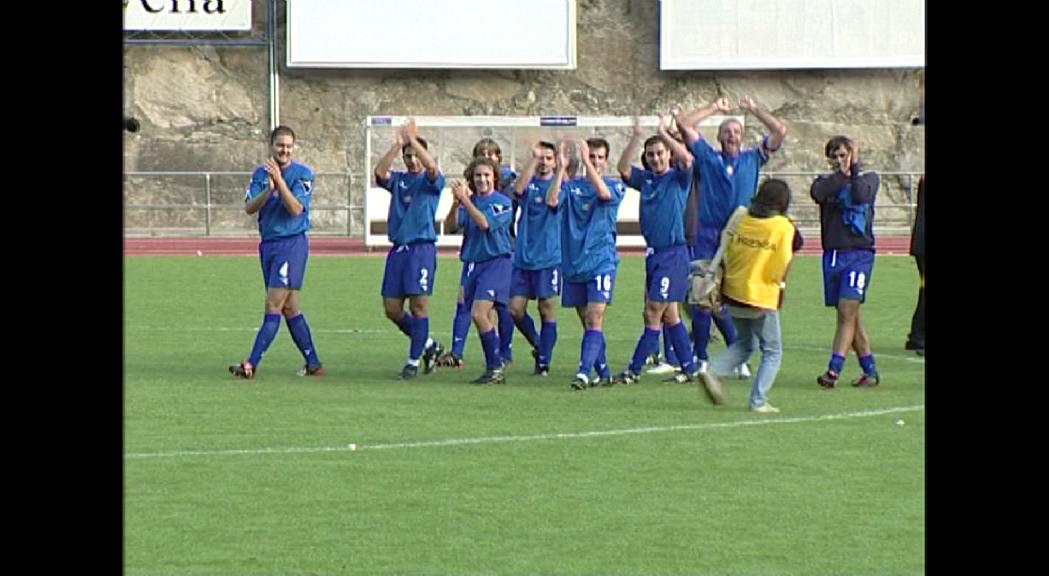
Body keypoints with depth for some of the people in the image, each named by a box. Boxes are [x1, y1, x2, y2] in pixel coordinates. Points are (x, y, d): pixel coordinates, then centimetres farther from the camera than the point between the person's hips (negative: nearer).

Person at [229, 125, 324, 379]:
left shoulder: (303, 173, -6)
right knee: (290, 308, 8)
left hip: (292, 243, -7)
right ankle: (313, 363, 15)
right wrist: (269, 190, -20)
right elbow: (249, 207, -3)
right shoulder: (260, 174, 9)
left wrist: (279, 180, -24)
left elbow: (296, 209, -17)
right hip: (268, 244, 7)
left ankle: (252, 364, -14)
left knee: (274, 306, -10)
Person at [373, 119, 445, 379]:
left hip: (422, 248, -5)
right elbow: (380, 172, -7)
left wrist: (413, 139, -21)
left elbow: (432, 167, -21)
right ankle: (429, 345, 22)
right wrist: (397, 145, -17)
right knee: (392, 309, 4)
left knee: (419, 304, -9)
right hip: (398, 248, 5)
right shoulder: (398, 180, 14)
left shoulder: (430, 181, 3)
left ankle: (414, 360, -2)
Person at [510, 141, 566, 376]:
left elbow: (552, 201, -21)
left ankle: (544, 360, 5)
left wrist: (560, 171, -23)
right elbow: (519, 189, -17)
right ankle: (538, 345, 23)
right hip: (523, 257, 3)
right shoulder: (529, 184, 8)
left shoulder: (560, 185, 2)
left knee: (547, 309, -1)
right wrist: (533, 159, -23)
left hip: (548, 259, -3)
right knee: (516, 309, 0)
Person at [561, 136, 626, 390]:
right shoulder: (572, 186, 9)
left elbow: (604, 193, -20)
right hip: (574, 262, 4)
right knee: (587, 322, 8)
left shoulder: (615, 186, 3)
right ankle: (604, 373, 18)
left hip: (601, 261, -3)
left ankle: (584, 372, -22)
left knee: (595, 319, -14)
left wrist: (586, 161, -24)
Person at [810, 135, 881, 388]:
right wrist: (841, 174, -6)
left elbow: (860, 195, -14)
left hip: (859, 254, -4)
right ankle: (870, 371, 15)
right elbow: (817, 193, -11)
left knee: (847, 312, -15)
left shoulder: (868, 178, 9)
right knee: (850, 316, 6)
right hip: (832, 255, 4)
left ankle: (834, 370, -21)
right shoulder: (826, 181, 13)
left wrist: (854, 168, -3)